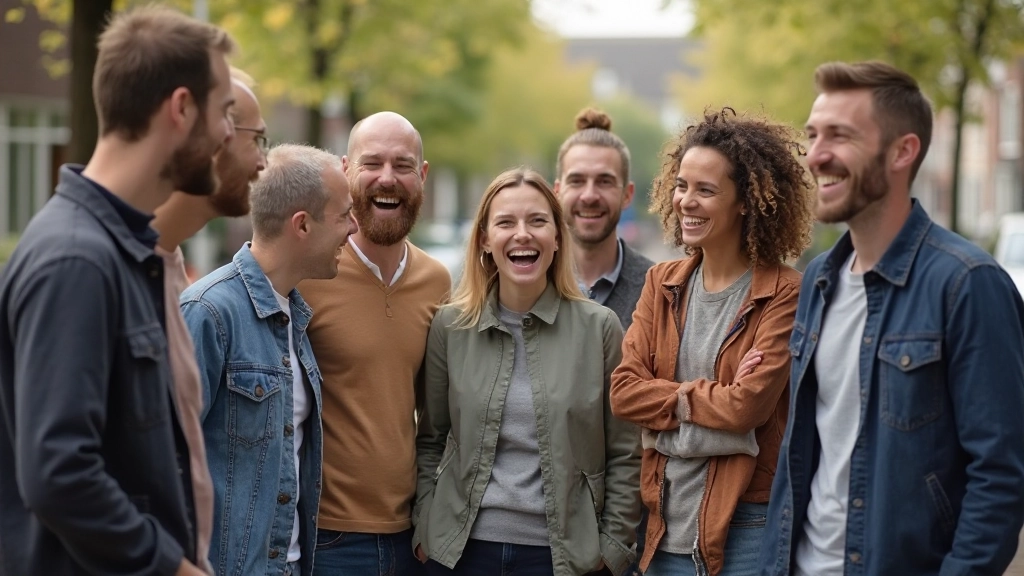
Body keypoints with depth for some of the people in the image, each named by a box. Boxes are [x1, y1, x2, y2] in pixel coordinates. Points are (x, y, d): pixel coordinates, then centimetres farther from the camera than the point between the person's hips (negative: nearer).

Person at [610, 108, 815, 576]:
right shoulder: (662, 284, 8)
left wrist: (667, 398, -6)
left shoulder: (784, 293, -9)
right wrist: (711, 397, -11)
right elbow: (623, 391, -1)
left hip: (747, 526, -5)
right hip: (666, 525, 5)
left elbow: (749, 404, -18)